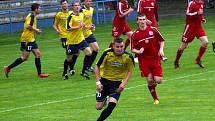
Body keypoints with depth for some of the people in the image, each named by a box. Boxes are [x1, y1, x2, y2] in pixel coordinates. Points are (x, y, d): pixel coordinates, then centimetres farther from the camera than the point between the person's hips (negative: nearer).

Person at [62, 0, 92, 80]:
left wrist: (83, 26, 2)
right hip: (72, 40, -5)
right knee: (69, 58, 5)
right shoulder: (71, 16, -16)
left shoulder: (81, 15, 6)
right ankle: (64, 73, 28)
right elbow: (68, 28, -24)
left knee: (89, 52, -11)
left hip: (81, 39, 5)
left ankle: (83, 72, 2)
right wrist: (78, 26, -25)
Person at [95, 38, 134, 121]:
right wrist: (98, 82, -15)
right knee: (98, 107, 3)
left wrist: (124, 83, -14)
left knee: (112, 105, -21)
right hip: (104, 80, 0)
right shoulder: (107, 54, -18)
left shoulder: (129, 57, -16)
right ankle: (103, 100, 40)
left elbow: (130, 71, 0)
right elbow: (97, 67, -7)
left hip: (117, 83, 0)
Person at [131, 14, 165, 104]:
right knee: (150, 80, -8)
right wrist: (138, 51, -19)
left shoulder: (153, 30, 1)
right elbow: (133, 49, 2)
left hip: (155, 59, 1)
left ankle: (153, 84, 31)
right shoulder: (135, 35, -2)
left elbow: (161, 40, 12)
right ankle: (155, 99, 10)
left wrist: (161, 50, -4)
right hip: (143, 60, -1)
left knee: (158, 80, -7)